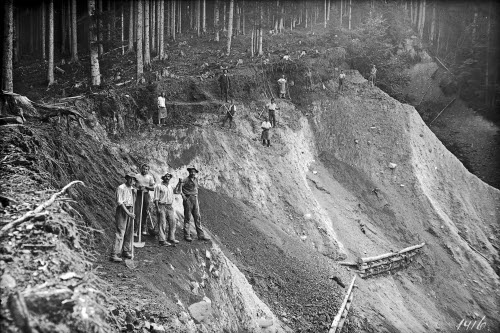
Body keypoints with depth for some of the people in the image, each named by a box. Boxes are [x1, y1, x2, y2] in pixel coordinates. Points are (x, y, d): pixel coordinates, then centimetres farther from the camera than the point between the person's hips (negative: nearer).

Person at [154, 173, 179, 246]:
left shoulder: (170, 187, 17)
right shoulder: (159, 186, -3)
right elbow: (156, 198, -7)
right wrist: (157, 208, -14)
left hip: (169, 206, 7)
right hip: (162, 206, -6)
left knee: (172, 222, 4)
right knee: (162, 224, -7)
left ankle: (171, 238, 14)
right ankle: (162, 240, -4)